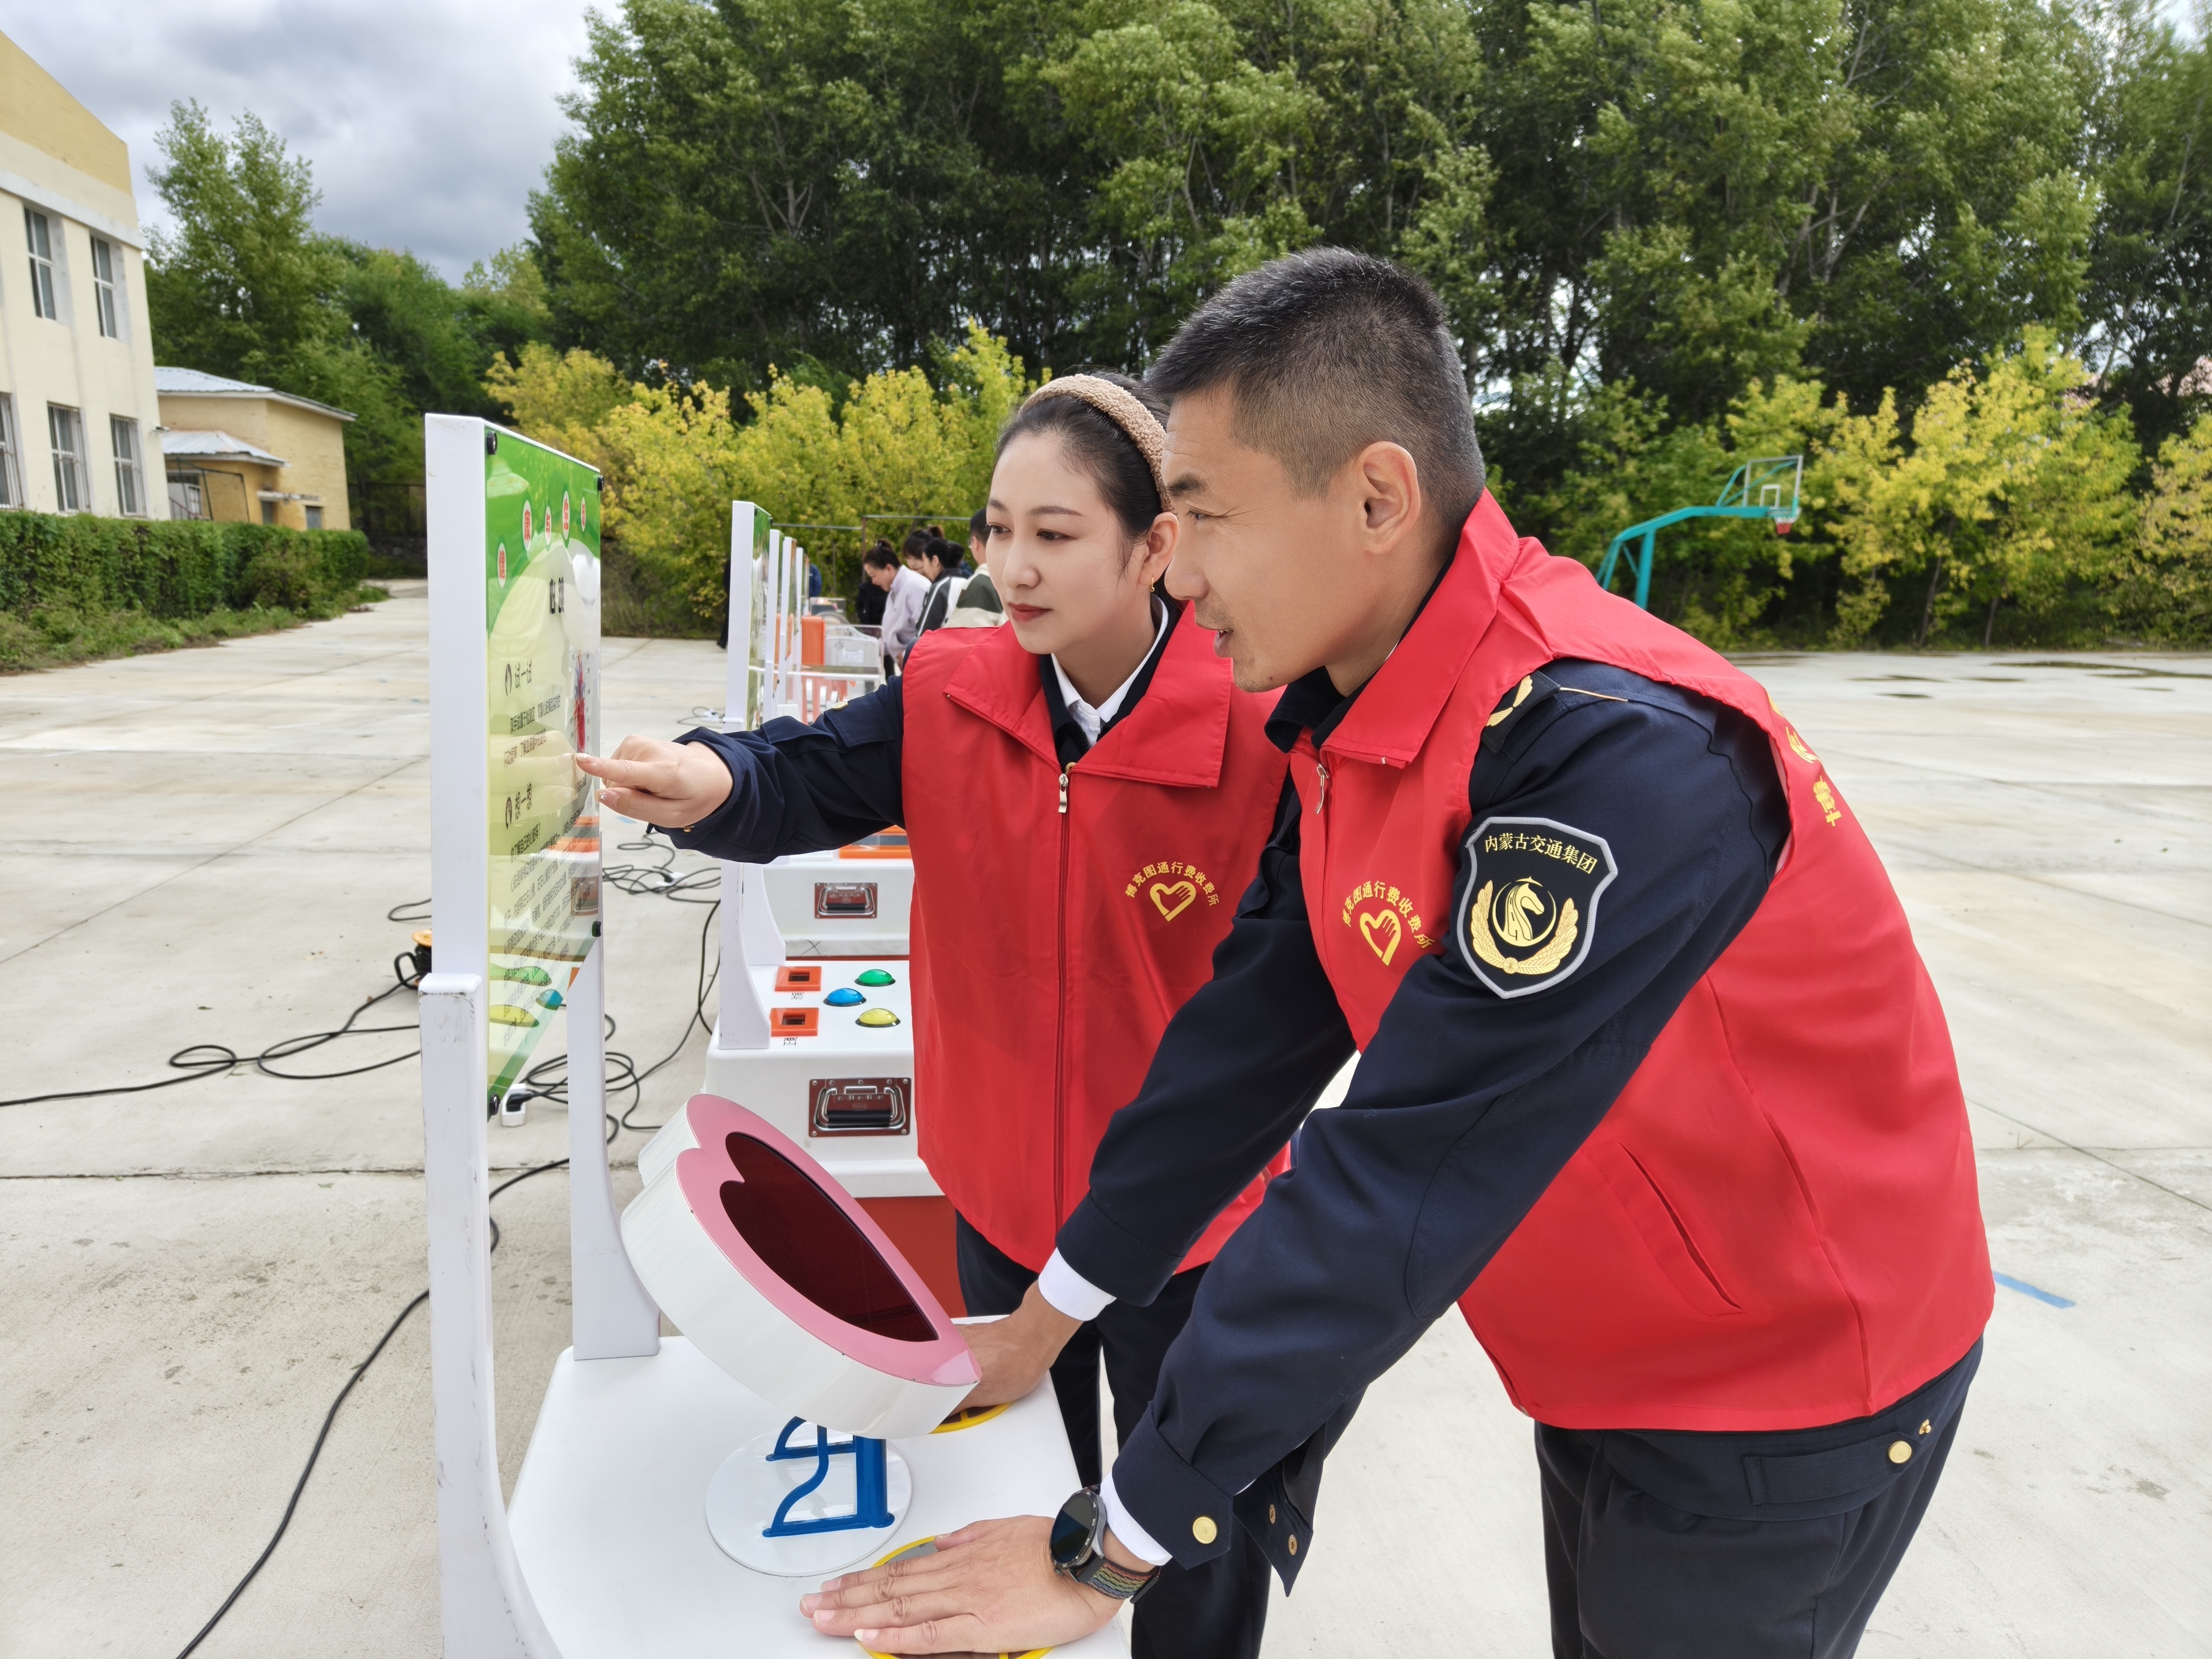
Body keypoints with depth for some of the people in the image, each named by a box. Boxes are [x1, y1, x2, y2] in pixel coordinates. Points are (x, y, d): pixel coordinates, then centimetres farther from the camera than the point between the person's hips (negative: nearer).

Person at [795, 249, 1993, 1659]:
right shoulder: (1346, 719, -6)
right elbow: (1247, 1039, -2)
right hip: (1611, 1364, 7)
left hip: (1779, 1408, -7)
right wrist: (1043, 1318, 3)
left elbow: (1402, 1189, -34)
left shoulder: (1610, 755, -34)